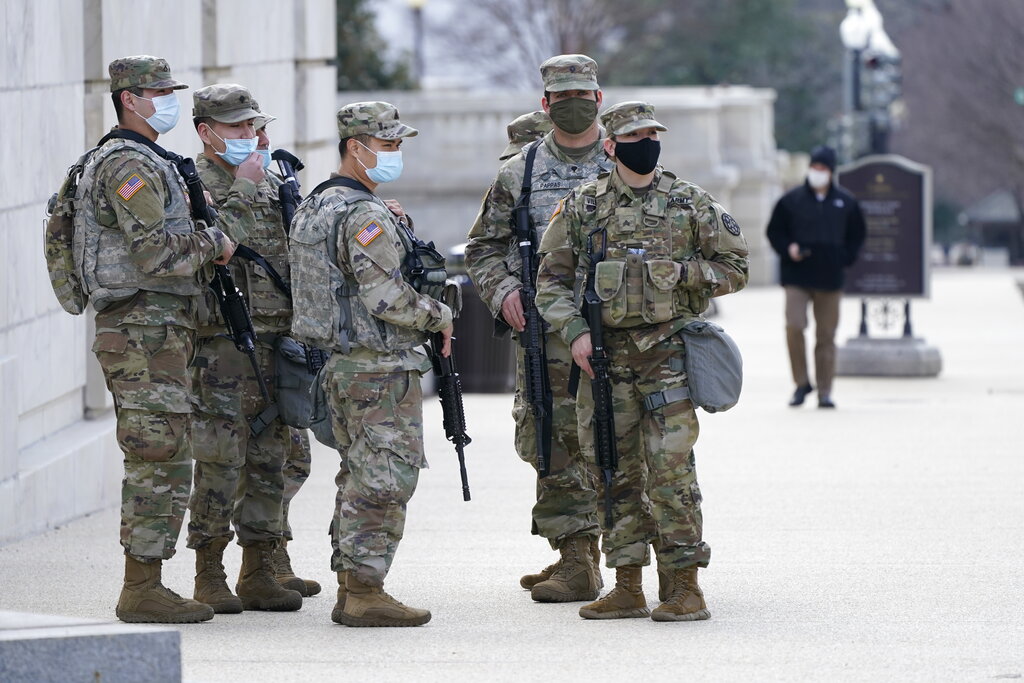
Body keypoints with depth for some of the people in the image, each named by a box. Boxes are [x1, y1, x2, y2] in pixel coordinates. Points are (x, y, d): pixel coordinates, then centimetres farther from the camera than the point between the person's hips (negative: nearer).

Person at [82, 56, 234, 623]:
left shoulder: (147, 163, 20)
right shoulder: (129, 165, -13)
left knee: (157, 465, 12)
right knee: (161, 464, -10)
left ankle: (145, 586, 14)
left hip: (159, 330, 11)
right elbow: (154, 253, -23)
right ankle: (142, 591, -8)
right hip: (145, 332, -11)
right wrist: (213, 243, -9)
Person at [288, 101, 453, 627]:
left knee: (358, 479, 15)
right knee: (384, 482, -6)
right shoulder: (367, 215, -17)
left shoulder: (312, 206, 14)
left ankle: (350, 589, 17)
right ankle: (365, 592, -7)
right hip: (382, 367, -10)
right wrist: (439, 316, -6)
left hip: (337, 363, 10)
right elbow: (388, 297, -22)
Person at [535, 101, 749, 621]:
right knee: (617, 473, 6)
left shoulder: (690, 203, 4)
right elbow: (551, 279, 9)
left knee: (670, 471, -10)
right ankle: (627, 588, 13)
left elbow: (735, 268, 8)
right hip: (603, 356, 2)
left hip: (667, 353, -2)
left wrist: (678, 272, -8)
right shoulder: (582, 206, 7)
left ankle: (685, 587, -5)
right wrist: (574, 331, -6)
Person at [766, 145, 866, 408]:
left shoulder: (845, 202, 7)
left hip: (830, 278, 1)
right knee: (794, 327, -16)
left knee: (826, 336, 3)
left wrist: (845, 258, 3)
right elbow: (774, 231, 9)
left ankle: (825, 392, 9)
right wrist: (787, 249, -9)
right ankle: (802, 382, 0)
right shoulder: (791, 200, 2)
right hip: (797, 277, -1)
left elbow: (857, 234, 18)